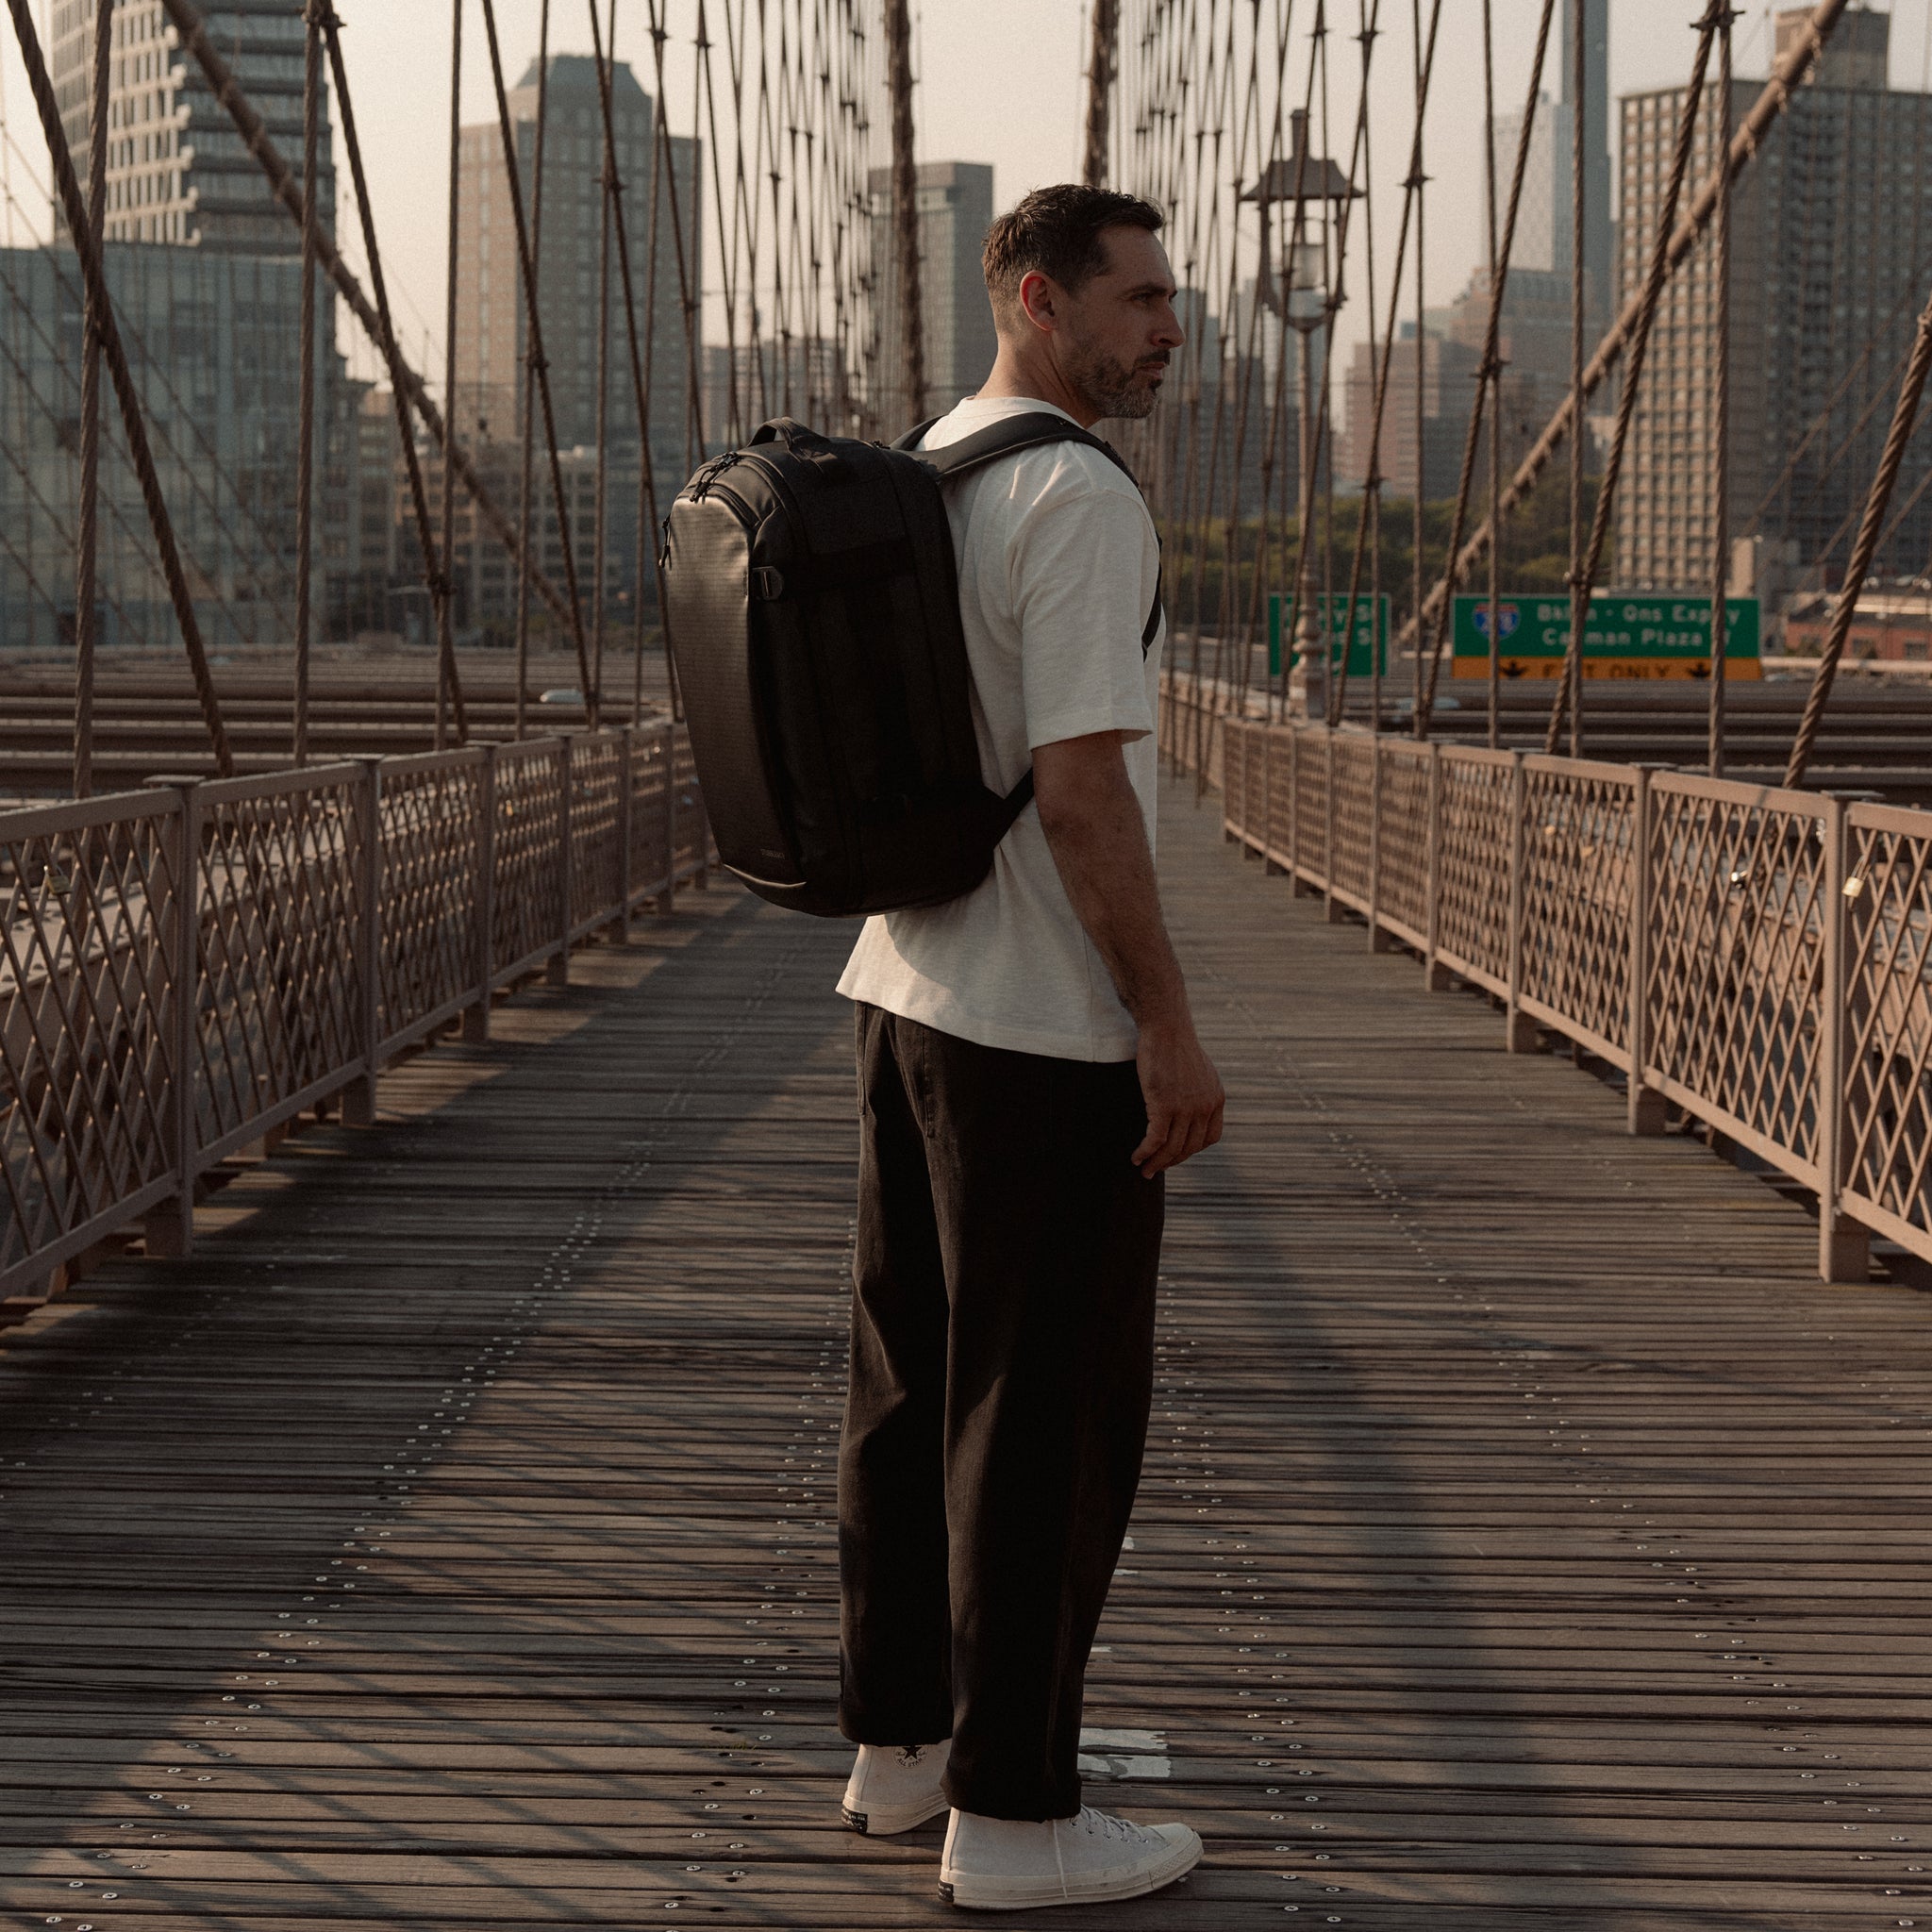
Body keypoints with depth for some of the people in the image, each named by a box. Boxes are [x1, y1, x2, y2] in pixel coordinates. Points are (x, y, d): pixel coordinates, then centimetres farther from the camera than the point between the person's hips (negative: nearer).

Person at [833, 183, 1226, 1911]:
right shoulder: (1078, 502, -17)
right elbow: (1080, 792, -23)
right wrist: (1170, 1024, -18)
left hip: (909, 992, 10)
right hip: (1048, 1031, -10)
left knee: (915, 1377, 15)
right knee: (1048, 1403, -2)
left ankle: (898, 1738, 26)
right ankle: (1013, 1811, 4)